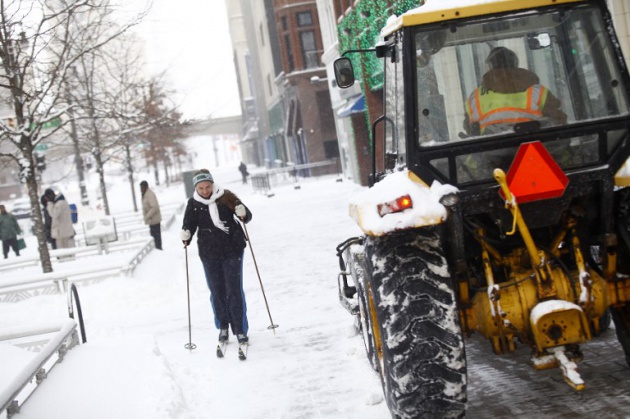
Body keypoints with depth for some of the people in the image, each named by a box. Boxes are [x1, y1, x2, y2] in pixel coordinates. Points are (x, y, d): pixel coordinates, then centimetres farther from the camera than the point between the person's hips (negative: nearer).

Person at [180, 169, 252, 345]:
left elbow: (247, 215, -5)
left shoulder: (226, 197, -7)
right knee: (217, 291, 11)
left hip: (232, 250, -2)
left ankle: (240, 330, 5)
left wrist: (243, 214, -27)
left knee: (234, 290, -2)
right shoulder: (193, 203, -3)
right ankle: (223, 327, 28)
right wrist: (186, 236, -17)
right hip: (209, 254, 2)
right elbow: (189, 223, 4)